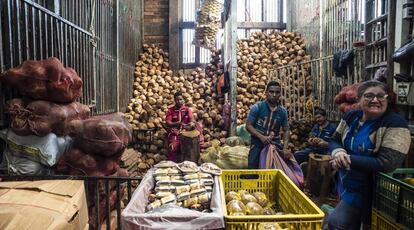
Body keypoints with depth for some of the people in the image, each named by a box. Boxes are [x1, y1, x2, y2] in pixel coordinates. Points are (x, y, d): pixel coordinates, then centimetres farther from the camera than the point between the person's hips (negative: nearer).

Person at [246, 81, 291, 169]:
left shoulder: (283, 111, 3)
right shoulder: (257, 107, -6)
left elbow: (285, 130, 6)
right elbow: (248, 125, -8)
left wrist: (285, 148, -9)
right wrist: (261, 137, -21)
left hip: (275, 143, 3)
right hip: (258, 143, -3)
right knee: (252, 169, -1)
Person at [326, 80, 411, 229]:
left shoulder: (395, 124, -20)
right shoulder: (351, 116, -1)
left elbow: (387, 164, -28)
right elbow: (334, 141, 6)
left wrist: (348, 160, -25)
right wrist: (338, 153, -18)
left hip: (368, 190, -6)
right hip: (346, 184, 6)